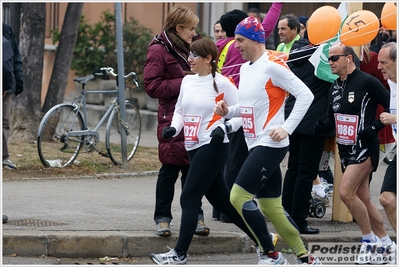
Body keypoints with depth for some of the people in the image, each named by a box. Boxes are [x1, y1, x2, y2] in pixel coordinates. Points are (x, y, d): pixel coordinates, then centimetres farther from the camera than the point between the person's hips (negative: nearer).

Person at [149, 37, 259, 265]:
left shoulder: (222, 83, -10)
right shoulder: (188, 81, 10)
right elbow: (180, 110, 20)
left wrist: (224, 128, -21)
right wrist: (174, 128, 2)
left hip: (213, 148, -8)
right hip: (194, 148, 8)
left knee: (189, 198, -10)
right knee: (221, 199, 13)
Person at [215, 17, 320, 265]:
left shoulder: (272, 65, -13)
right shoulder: (245, 68, 14)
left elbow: (305, 95, -16)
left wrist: (287, 128, -19)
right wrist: (228, 111, 5)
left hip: (270, 145, -9)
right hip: (257, 145, 9)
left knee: (239, 196, -13)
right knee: (271, 208, 8)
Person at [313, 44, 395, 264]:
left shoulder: (367, 82, -12)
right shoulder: (335, 88, 12)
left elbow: (392, 106, -11)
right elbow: (330, 121, 17)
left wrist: (375, 127, -17)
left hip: (364, 147, -8)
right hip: (345, 149, 8)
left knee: (345, 191, -19)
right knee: (363, 200, 10)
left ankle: (370, 240, -5)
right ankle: (385, 244, 22)